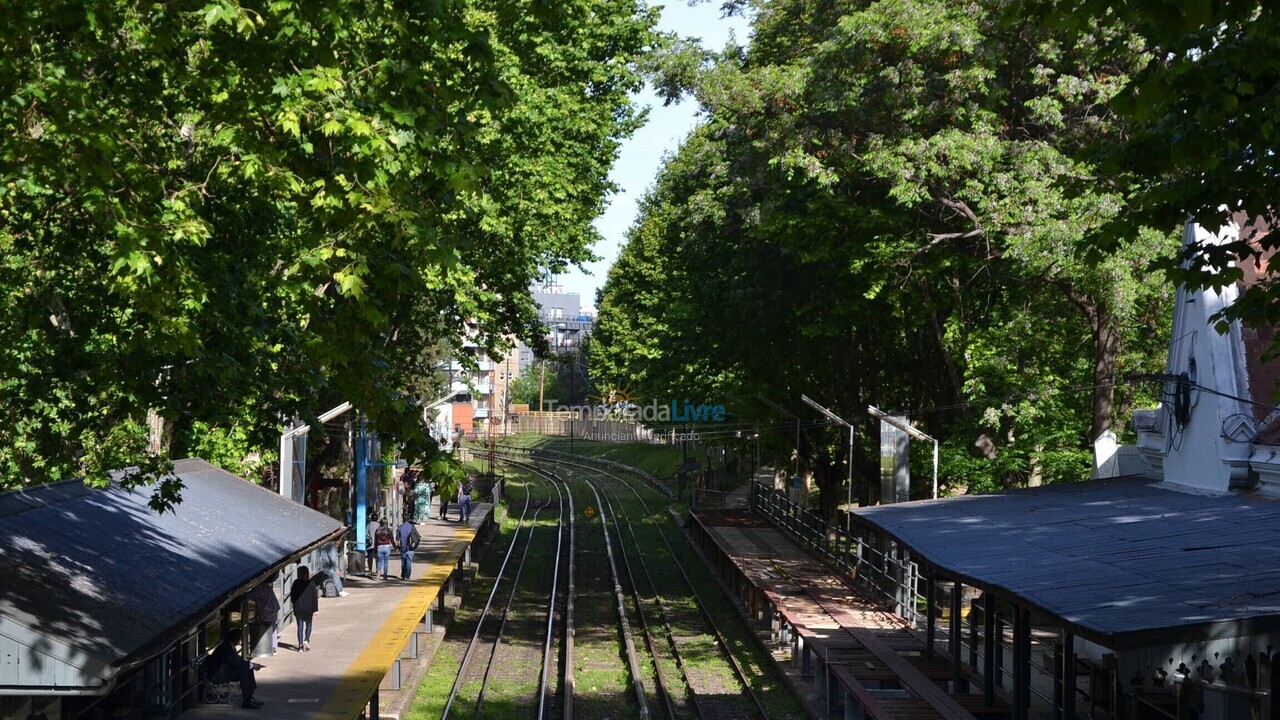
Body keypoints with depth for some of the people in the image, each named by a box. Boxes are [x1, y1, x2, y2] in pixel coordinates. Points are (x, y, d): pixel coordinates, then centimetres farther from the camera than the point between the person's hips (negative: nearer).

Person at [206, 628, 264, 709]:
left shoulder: (230, 645, 9)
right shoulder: (225, 647, -23)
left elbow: (238, 659, 16)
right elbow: (236, 663, -26)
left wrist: (252, 665, 2)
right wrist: (252, 665, -16)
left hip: (223, 670, 11)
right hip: (216, 674, -11)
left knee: (248, 669, 5)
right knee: (244, 671, -22)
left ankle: (249, 697, 5)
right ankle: (246, 702, -19)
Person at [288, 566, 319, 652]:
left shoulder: (296, 583, -6)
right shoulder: (311, 584, -8)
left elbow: (292, 596, 3)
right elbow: (315, 597, -7)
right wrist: (315, 609, -2)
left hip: (298, 608, 1)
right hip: (308, 608, -1)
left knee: (300, 627, 6)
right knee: (308, 625, 17)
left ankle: (300, 645, 4)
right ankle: (306, 640, -2)